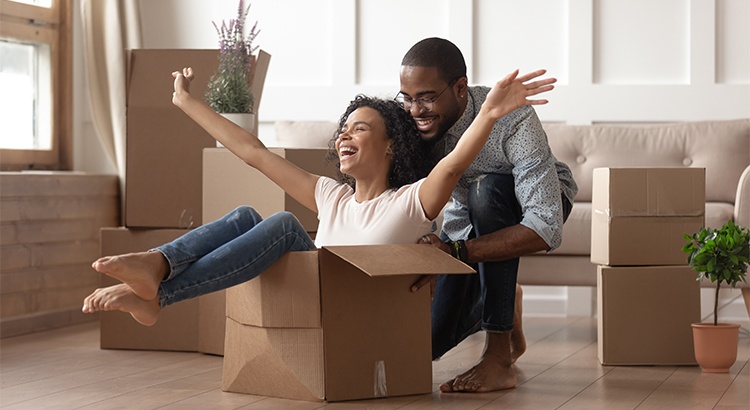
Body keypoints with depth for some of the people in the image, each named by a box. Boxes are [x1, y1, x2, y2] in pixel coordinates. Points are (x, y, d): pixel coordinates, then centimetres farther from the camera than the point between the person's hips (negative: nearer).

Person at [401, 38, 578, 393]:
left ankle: (499, 356, -32)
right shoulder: (403, 116, -25)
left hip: (537, 203, -4)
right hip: (465, 217, 4)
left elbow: (547, 230, -44)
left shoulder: (513, 120, -39)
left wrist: (455, 253, -54)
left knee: (485, 190, -39)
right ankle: (506, 303, 29)